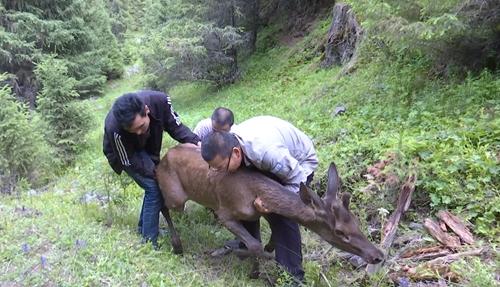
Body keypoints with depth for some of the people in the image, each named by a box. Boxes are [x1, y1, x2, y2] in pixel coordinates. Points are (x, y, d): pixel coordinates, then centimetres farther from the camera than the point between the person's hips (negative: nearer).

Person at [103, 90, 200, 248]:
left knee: (158, 185, 6)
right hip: (125, 153, -5)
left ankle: (144, 227, 27)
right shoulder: (114, 129, -41)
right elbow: (129, 161, -26)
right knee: (154, 188, -15)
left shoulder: (160, 100, -35)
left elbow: (175, 127, -18)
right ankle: (149, 241, -3)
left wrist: (196, 142, -33)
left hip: (148, 149, 5)